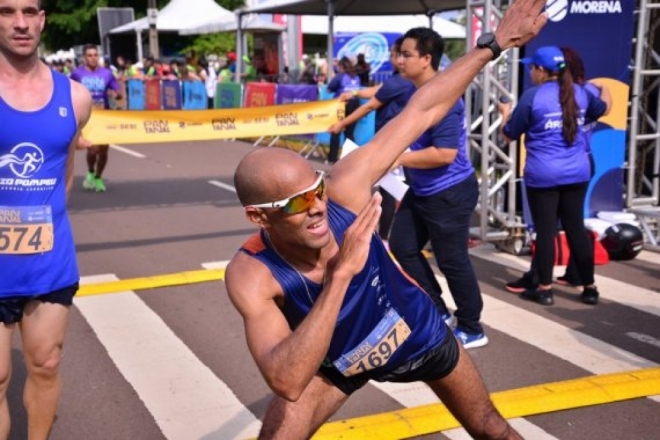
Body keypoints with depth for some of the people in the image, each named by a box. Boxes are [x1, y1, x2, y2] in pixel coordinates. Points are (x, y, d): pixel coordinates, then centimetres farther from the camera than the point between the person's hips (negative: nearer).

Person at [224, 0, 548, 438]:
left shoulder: (344, 189, -33)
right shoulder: (251, 275, -36)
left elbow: (421, 111, -21)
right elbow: (287, 382, -49)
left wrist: (495, 43, -18)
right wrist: (340, 274, -54)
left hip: (420, 335, 2)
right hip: (337, 363, -2)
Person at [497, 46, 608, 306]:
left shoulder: (532, 96, -10)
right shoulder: (580, 93, 7)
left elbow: (509, 136, -3)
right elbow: (603, 110, 29)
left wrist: (506, 112, 16)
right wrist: (602, 90, 49)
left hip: (543, 175, -5)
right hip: (577, 173, 5)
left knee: (545, 230, 3)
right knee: (576, 228, 12)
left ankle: (544, 290, 10)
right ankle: (590, 288, 18)